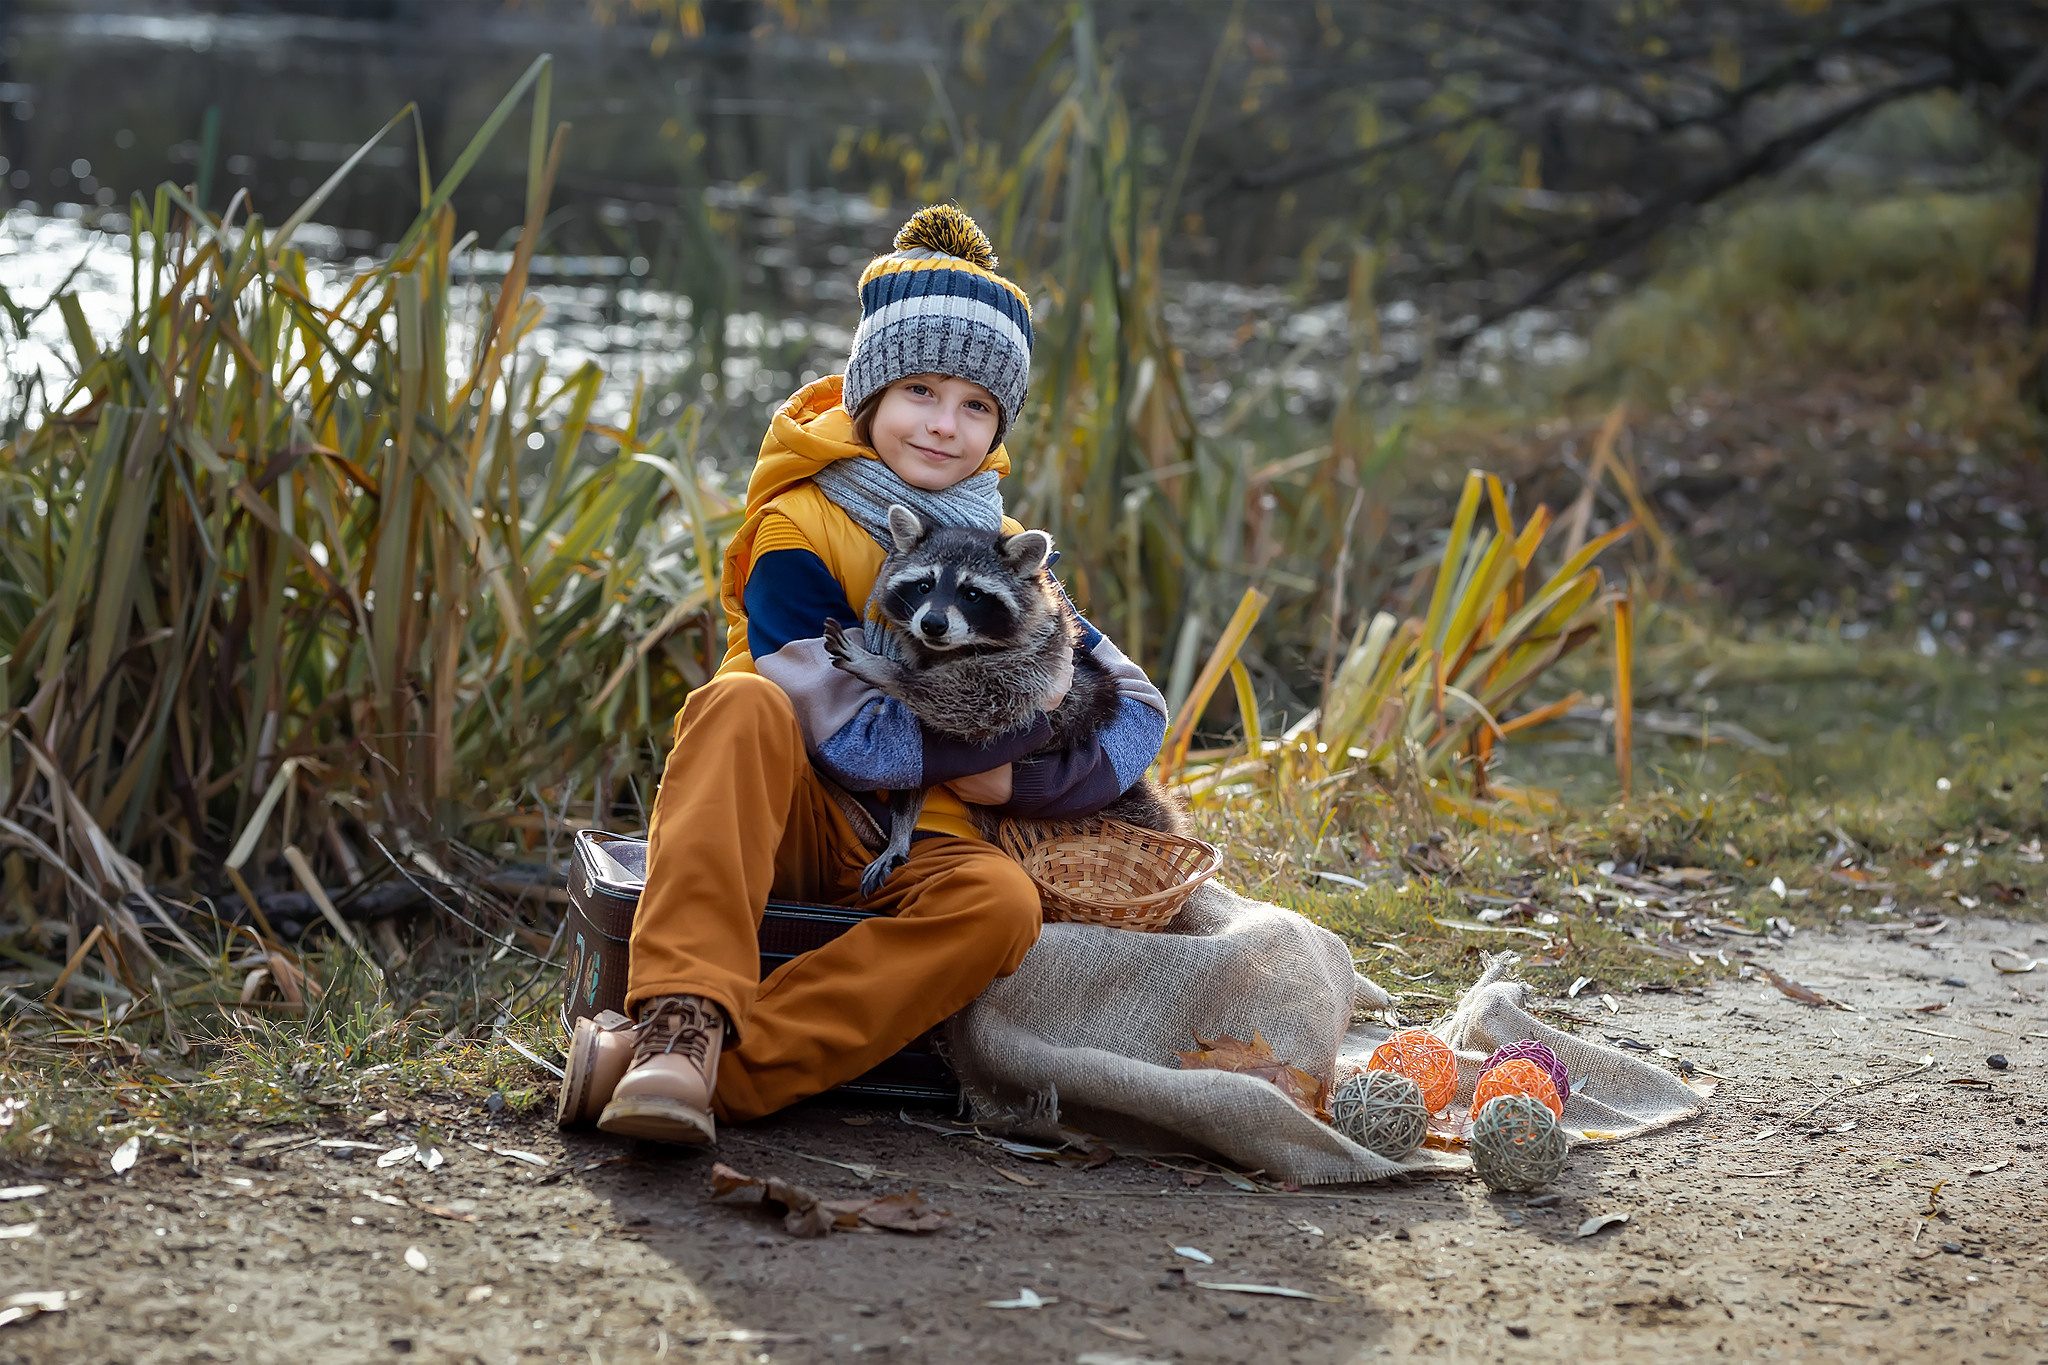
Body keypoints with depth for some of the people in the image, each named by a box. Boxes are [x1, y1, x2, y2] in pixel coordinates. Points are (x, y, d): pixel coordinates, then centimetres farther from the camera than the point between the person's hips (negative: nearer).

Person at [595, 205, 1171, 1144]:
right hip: (780, 816, -3)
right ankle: (684, 1019, -47)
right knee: (744, 702, -35)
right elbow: (853, 739, -16)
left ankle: (726, 1071, -40)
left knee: (1000, 900, -32)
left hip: (908, 849, 3)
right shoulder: (802, 529, -6)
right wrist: (1028, 717, -12)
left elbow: (1138, 706, 8)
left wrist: (1025, 783, -10)